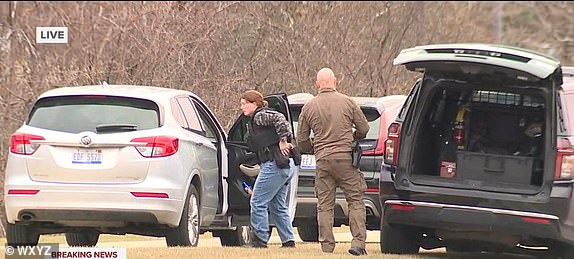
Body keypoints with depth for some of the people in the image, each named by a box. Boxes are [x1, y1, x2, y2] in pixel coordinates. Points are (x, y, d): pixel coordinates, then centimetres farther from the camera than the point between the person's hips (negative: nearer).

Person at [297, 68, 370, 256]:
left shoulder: (309, 107, 5)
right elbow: (363, 128, 5)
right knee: (355, 200, 3)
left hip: (322, 160, 2)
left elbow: (302, 141, 9)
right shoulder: (347, 102, -1)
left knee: (324, 205, 7)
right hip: (346, 158, -2)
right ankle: (358, 242, -7)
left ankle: (327, 246, 4)